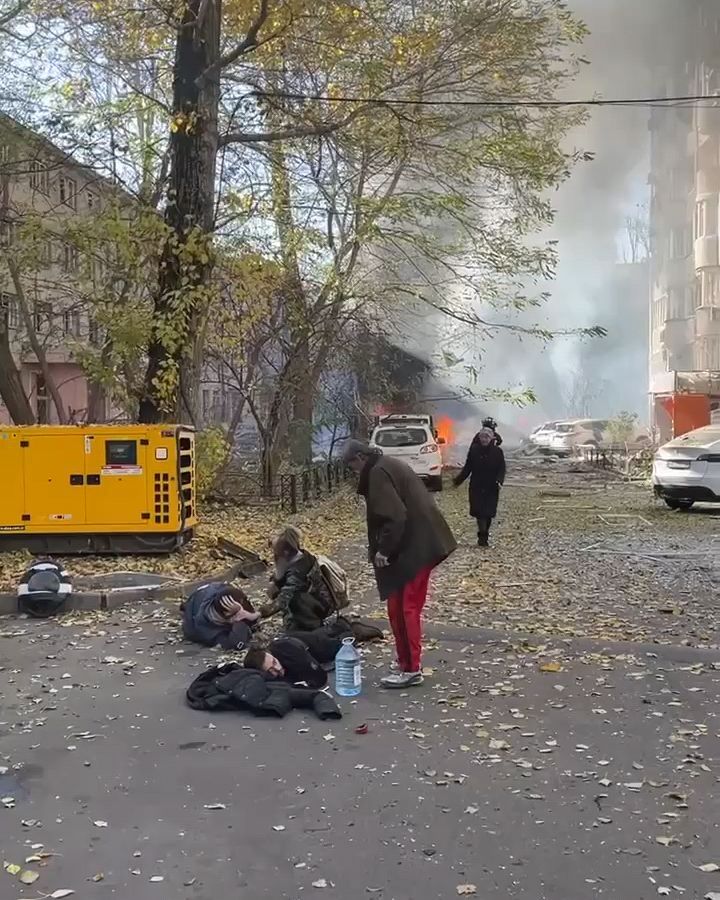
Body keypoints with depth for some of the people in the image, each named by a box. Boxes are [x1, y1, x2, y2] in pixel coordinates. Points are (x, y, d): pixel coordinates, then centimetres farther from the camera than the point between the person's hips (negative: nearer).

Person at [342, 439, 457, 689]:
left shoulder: (378, 473, -14)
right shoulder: (391, 465, 17)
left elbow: (393, 516, -24)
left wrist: (383, 549, -18)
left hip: (410, 549, -10)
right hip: (423, 544, 10)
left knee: (401, 608, -3)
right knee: (409, 606, 18)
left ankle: (411, 669, 3)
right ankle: (410, 661, 27)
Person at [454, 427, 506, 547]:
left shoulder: (497, 451, -1)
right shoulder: (474, 450, 1)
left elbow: (502, 469, -2)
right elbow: (467, 467, 7)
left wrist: (499, 481, -19)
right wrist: (458, 481, 4)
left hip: (491, 488, 0)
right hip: (476, 487, 0)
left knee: (488, 512, 2)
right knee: (479, 512, -8)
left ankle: (484, 535, 17)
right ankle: (483, 536, -4)